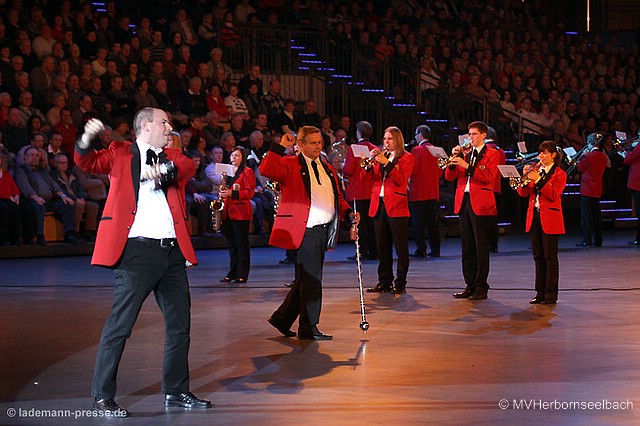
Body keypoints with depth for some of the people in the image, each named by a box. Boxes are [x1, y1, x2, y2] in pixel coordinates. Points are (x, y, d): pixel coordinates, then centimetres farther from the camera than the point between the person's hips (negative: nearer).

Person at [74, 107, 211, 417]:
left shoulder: (172, 157, 16)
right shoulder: (120, 153, 5)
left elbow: (188, 167, -5)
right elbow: (88, 162, -9)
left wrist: (160, 170, -25)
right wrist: (86, 139, -31)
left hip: (172, 251, 6)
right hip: (137, 250, -6)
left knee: (179, 324, 12)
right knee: (120, 325, -6)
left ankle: (176, 391, 25)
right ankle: (102, 397, 4)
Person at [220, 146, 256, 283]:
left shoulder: (247, 171, -2)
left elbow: (249, 192, -9)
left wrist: (232, 193, -19)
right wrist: (223, 193, 6)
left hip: (241, 212, -6)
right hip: (227, 212, 6)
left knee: (241, 244, -4)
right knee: (232, 244, 10)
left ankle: (242, 275, -1)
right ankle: (232, 273, 15)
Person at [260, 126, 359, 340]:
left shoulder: (328, 169, 21)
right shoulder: (290, 165, -2)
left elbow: (337, 198, 24)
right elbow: (267, 170, -20)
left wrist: (349, 213, 6)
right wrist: (280, 147, -20)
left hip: (324, 231, 8)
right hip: (305, 231, -8)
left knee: (307, 279, 14)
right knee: (311, 279, -5)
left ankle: (282, 318, 27)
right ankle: (308, 328, 4)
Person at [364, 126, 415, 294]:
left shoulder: (407, 158, 3)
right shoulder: (380, 156, 17)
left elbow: (400, 179, -12)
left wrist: (386, 163, -17)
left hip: (396, 205, -5)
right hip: (378, 205, 5)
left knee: (401, 247, -4)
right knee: (382, 247, 8)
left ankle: (400, 283, -1)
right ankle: (384, 282, 14)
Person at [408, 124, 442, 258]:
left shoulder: (417, 150, -11)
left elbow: (413, 170, -14)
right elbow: (440, 171, 12)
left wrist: (409, 181, 4)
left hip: (418, 192, -6)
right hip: (433, 192, 6)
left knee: (418, 223, -2)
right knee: (432, 221, 10)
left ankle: (421, 250, -2)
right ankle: (435, 250, 11)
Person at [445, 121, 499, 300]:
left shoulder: (492, 154, 2)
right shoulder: (465, 154, 16)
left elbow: (488, 176, -15)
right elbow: (449, 177, 10)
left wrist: (466, 165, -20)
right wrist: (454, 159, -6)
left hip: (480, 204, -5)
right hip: (463, 202, 6)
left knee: (481, 247, -3)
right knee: (467, 247, 8)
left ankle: (481, 287, 2)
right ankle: (470, 285, 14)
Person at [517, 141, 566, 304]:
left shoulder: (559, 174, -2)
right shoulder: (536, 171, 13)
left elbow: (553, 194, -15)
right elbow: (523, 193, 7)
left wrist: (538, 180, -21)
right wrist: (525, 177, -9)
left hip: (550, 219, -5)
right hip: (534, 217, 5)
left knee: (550, 257, -3)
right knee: (538, 257, 8)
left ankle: (551, 294, 1)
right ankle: (540, 292, 13)